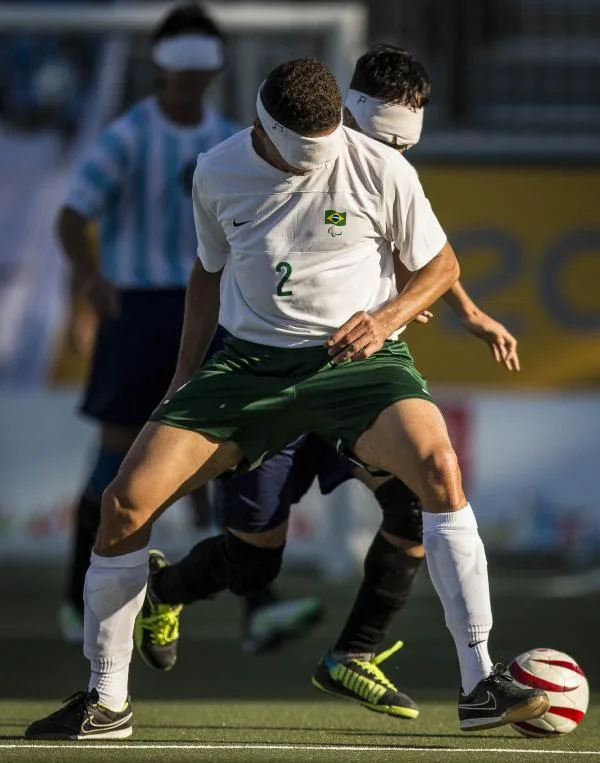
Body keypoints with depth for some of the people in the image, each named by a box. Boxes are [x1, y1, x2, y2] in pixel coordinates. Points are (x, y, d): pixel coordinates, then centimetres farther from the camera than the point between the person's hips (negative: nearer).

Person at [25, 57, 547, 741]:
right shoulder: (218, 173, 0)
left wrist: (386, 318, -14)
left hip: (354, 358, -2)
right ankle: (105, 703, 6)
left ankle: (480, 688, -25)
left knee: (438, 465, -32)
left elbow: (440, 265, 5)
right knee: (125, 502, -12)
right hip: (246, 360, 2)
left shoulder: (379, 171, -9)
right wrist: (185, 376, 13)